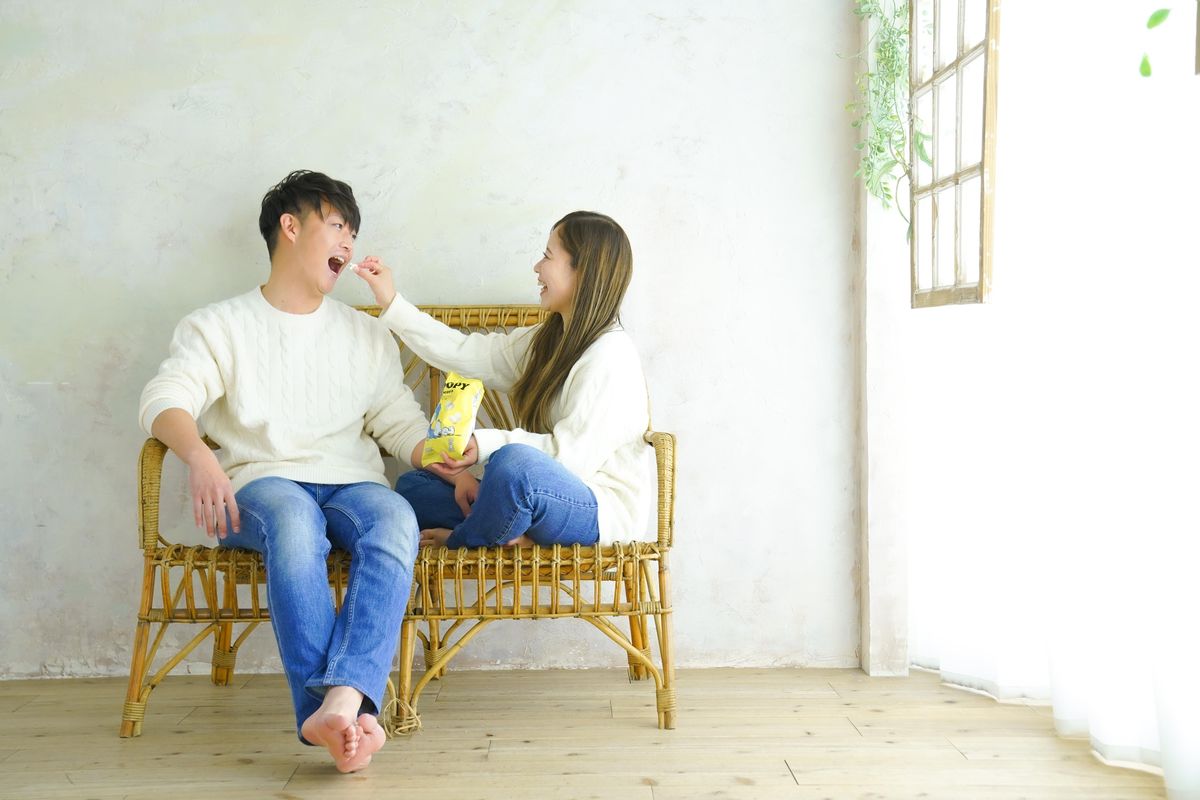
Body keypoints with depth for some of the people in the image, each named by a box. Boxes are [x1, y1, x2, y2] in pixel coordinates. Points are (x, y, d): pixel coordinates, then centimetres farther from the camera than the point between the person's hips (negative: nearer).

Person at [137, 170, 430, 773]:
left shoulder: (367, 335, 24)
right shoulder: (217, 327, 12)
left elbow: (401, 423, 17)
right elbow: (165, 400, -5)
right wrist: (200, 458, -28)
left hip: (352, 485, 3)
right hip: (261, 485, -2)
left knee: (396, 518, -34)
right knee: (293, 518, -39)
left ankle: (337, 702, -48)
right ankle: (345, 717, -44)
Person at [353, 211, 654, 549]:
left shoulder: (610, 356, -15)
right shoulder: (543, 342, 14)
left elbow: (575, 454, -22)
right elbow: (464, 353, 11)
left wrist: (487, 444, -26)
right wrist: (391, 302, 11)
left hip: (604, 510, -9)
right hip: (550, 499, 9)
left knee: (515, 461, -39)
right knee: (412, 485, 6)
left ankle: (460, 542, -11)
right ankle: (509, 535, -16)